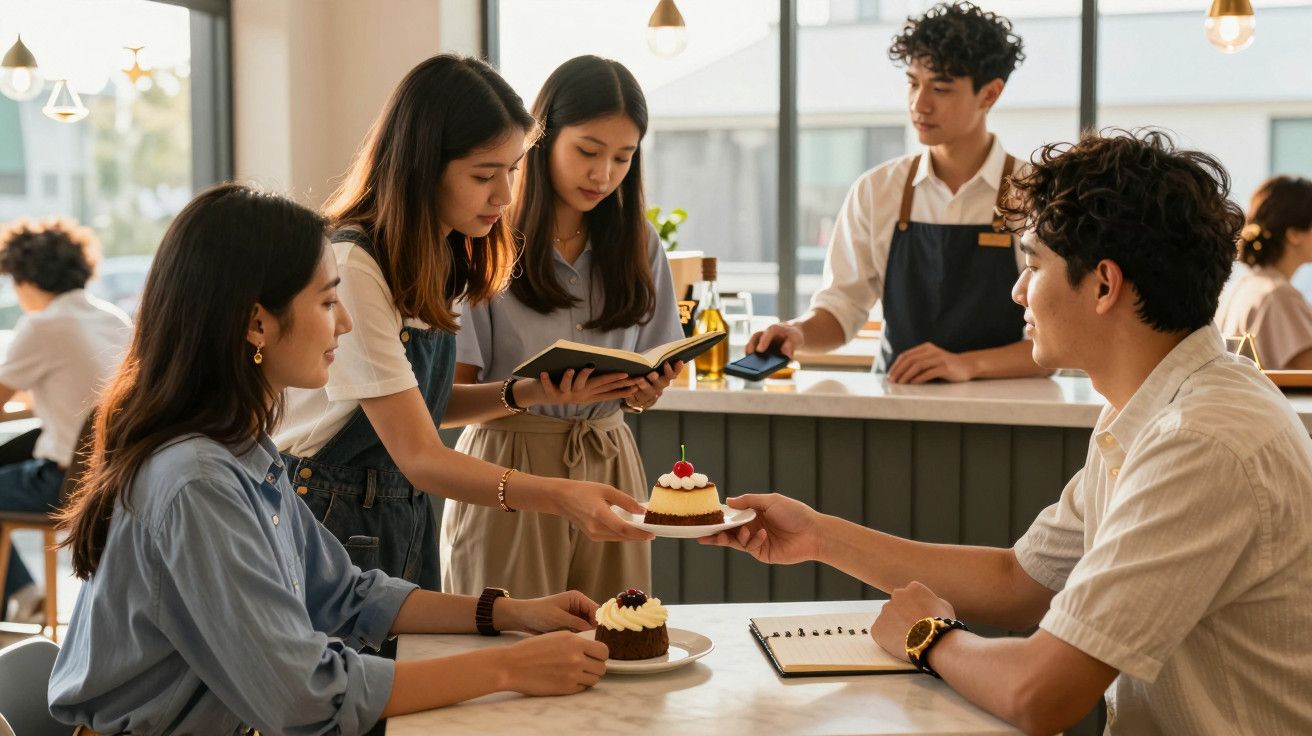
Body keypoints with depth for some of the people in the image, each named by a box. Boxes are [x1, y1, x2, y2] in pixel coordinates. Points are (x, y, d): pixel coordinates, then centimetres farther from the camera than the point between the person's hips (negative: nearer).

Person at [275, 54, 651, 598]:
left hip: (405, 521, 8)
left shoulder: (438, 258, 3)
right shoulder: (350, 267, -25)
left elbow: (421, 405, 8)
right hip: (326, 520, -8)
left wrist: (533, 393, -6)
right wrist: (559, 496, -38)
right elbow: (420, 457, -27)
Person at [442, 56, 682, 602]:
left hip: (609, 465, 4)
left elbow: (642, 386, 12)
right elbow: (452, 396, -9)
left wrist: (643, 391, -10)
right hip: (509, 466, -4)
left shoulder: (638, 244, 8)